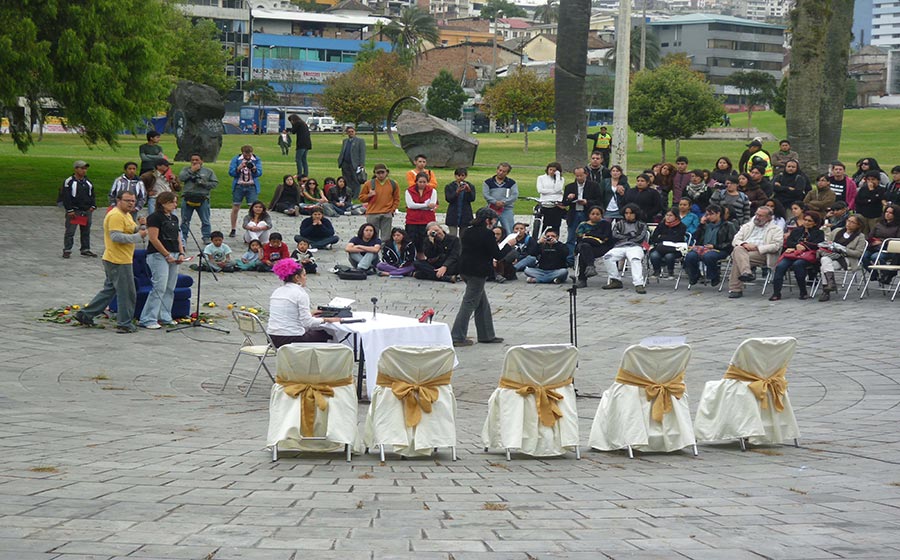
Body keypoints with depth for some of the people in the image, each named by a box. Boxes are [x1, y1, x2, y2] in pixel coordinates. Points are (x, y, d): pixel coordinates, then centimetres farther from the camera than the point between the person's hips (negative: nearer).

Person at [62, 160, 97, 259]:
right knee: (70, 231, -5)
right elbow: (65, 197, -11)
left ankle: (85, 249, 22)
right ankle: (67, 250, 1)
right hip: (74, 211, -6)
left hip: (87, 211, 6)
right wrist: (69, 210, -15)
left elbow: (92, 195, 19)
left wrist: (93, 206, 5)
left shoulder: (88, 182, 12)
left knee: (86, 231, 12)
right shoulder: (69, 182, -9)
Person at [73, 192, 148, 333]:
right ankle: (124, 324, 5)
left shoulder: (126, 215, 17)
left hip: (123, 259, 11)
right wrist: (138, 236, -24)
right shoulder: (116, 216, -17)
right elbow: (116, 236, -26)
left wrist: (140, 226, 2)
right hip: (119, 261, -11)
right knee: (127, 292, -3)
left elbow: (131, 231, 23)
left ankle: (85, 315, 22)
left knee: (109, 290, 17)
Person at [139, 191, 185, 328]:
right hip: (158, 255, -9)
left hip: (173, 256, 9)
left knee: (170, 289, 9)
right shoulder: (155, 217, -9)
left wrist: (181, 253, 6)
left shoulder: (174, 218, 17)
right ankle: (147, 319, -11)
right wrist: (167, 255, -14)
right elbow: (154, 239, -15)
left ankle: (165, 317, 17)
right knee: (159, 287, -13)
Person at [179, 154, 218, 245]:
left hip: (202, 199, -1)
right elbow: (180, 178, -5)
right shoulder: (186, 169, 12)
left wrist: (203, 183, -10)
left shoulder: (208, 171, 9)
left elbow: (215, 183, 3)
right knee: (185, 220, 7)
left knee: (205, 221, 0)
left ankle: (207, 238, 6)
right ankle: (183, 238, 16)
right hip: (187, 198, 1)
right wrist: (191, 171, -6)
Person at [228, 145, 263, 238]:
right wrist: (239, 167, -23)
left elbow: (259, 173, -8)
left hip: (252, 186, 0)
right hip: (239, 186, 1)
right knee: (235, 208, 4)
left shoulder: (256, 160, 2)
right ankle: (233, 230, 15)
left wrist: (254, 169, -29)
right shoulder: (236, 159, 1)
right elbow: (231, 172, -6)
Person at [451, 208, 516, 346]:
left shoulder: (468, 231, 8)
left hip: (466, 270, 9)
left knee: (483, 304, 17)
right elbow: (498, 255, -13)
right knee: (469, 303, -4)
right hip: (478, 272, -9)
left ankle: (487, 335, 23)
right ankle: (457, 337, -3)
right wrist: (509, 245, 2)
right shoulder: (487, 234, -17)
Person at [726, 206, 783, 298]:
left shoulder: (775, 230, 15)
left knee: (738, 259, -33)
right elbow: (735, 240, 18)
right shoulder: (747, 226, 29)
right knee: (738, 249, -36)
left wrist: (757, 247, -10)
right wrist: (744, 244, -6)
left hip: (760, 254, -4)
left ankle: (735, 289, -37)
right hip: (743, 250, 4)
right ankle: (746, 273, -50)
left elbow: (776, 246, -2)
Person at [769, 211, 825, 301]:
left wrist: (801, 246, -4)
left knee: (797, 264, -38)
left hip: (808, 254, -3)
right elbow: (788, 242, 16)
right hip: (792, 253, 4)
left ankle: (803, 293, -29)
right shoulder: (796, 231, 30)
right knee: (780, 266, -28)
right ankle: (776, 293, -34)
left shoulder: (819, 233, 20)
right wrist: (797, 245, -4)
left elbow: (815, 245, 2)